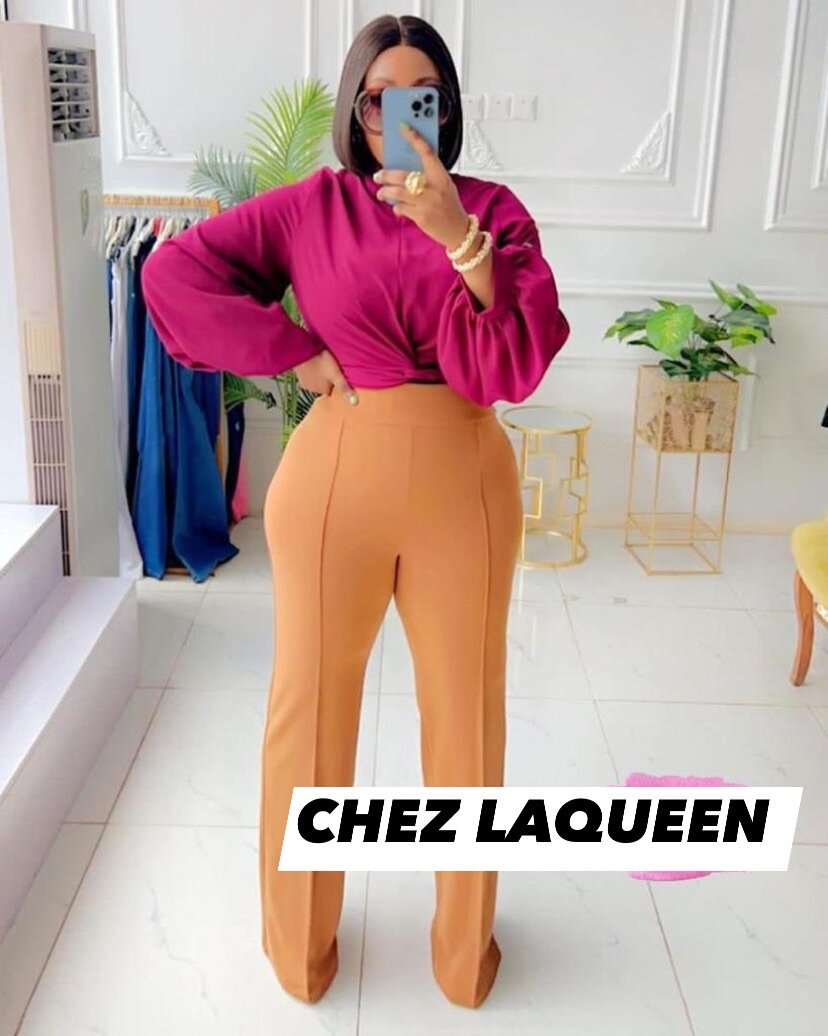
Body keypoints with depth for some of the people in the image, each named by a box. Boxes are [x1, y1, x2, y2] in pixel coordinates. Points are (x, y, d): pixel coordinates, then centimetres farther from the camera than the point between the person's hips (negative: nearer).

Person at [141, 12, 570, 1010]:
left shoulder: (493, 208, 2)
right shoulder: (311, 206, 2)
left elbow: (517, 365, -10)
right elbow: (172, 270, -3)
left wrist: (459, 236, -22)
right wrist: (295, 352, -8)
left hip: (465, 484, 0)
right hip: (336, 478, 0)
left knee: (466, 712, 11)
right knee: (312, 705, 11)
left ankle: (466, 948, 33)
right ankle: (300, 948, 31)